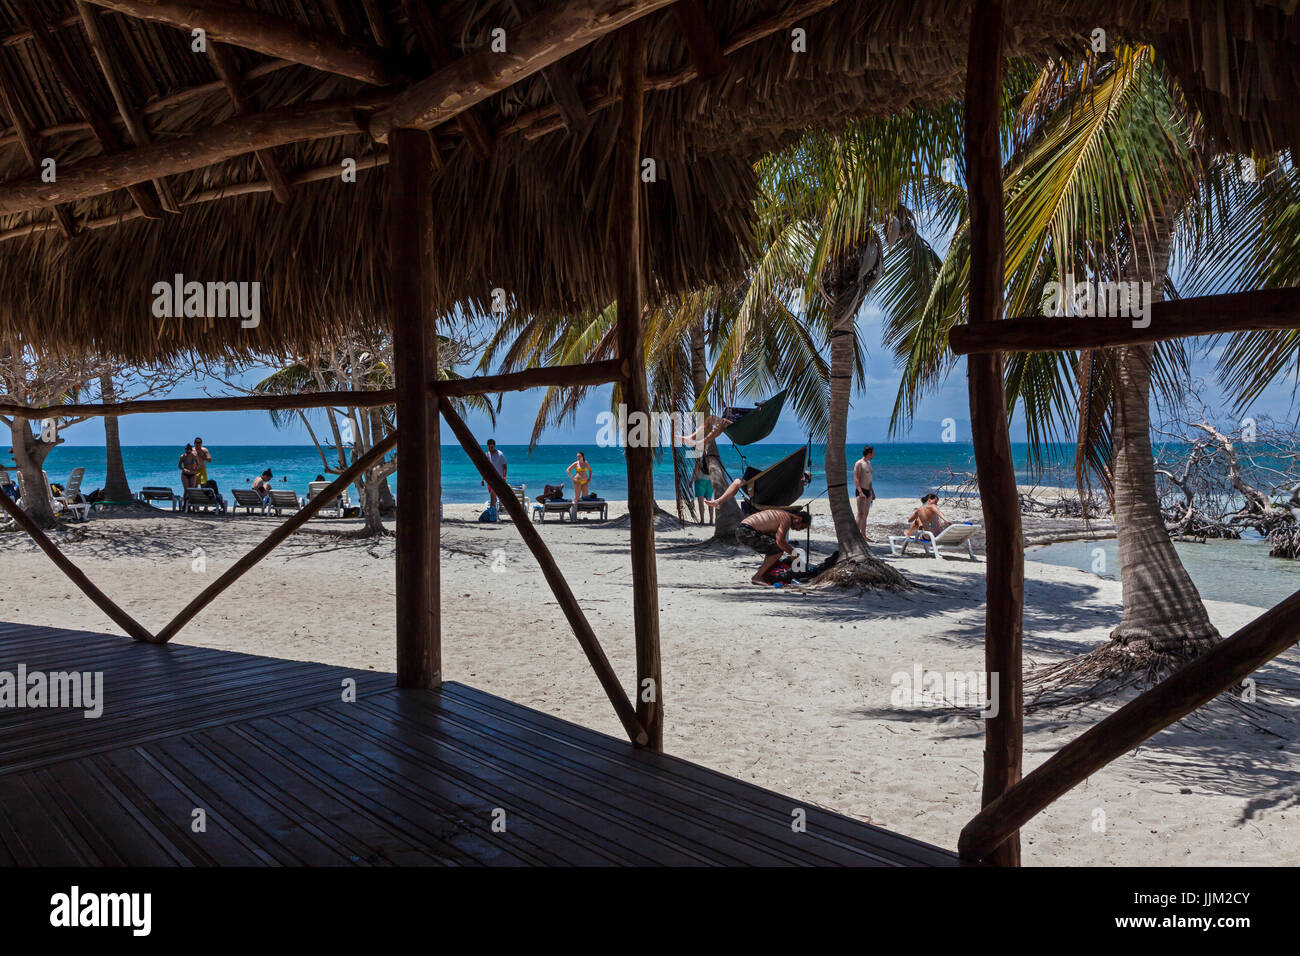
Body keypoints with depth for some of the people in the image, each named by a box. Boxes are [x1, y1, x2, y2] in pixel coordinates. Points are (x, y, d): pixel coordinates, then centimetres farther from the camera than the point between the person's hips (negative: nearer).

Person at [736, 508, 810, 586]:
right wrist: (793, 552, -4)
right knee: (779, 550, -12)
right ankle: (757, 577, -8)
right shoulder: (787, 518, -8)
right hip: (747, 532, -10)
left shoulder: (781, 514, 21)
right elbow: (780, 541, -18)